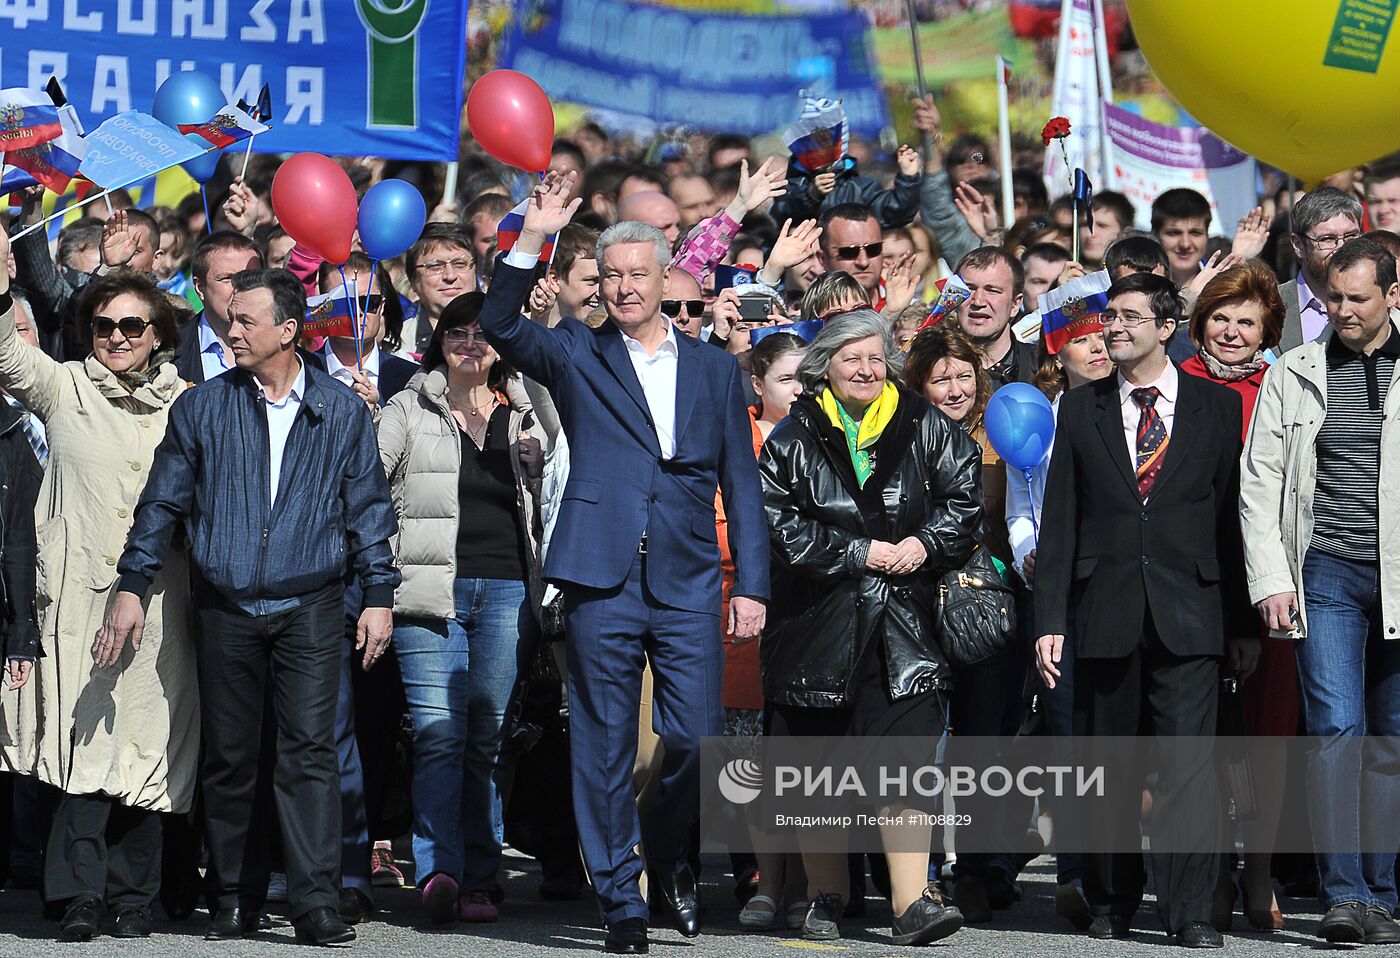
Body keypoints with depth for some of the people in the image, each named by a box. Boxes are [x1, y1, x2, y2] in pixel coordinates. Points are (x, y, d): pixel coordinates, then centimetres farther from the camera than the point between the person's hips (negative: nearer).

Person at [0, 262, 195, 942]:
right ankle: (81, 892, -7)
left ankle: (131, 895, 10)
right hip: (80, 592, -2)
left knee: (145, 740, 2)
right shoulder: (65, 389, 8)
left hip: (158, 597, 2)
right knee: (85, 735, -9)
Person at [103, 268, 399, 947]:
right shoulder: (203, 408, 7)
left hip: (310, 607, -2)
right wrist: (132, 585, 4)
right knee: (228, 756, 4)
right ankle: (236, 899, 15)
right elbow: (163, 502, 10)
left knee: (309, 749, -11)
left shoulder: (341, 411, 5)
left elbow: (368, 506, 8)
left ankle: (316, 903, -13)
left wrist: (378, 594, 3)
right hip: (226, 607, 2)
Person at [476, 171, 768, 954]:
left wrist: (752, 584, 5)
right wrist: (533, 239, -20)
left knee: (698, 737, -4)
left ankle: (669, 853, 23)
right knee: (605, 745, 1)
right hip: (604, 580, -1)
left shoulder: (714, 368, 13)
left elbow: (741, 483, 12)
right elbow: (502, 326, -10)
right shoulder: (577, 355, 8)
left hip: (689, 583, 1)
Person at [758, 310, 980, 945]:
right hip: (816, 623, 0)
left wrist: (926, 542, -9)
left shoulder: (924, 429, 8)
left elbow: (964, 497, 9)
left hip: (900, 624, 0)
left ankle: (912, 903, -15)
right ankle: (825, 898, 21)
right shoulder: (794, 439, 3)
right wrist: (858, 553, -11)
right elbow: (778, 523, -6)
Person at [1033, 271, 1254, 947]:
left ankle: (1189, 911, -8)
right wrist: (1050, 619, 1)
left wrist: (1244, 624, 4)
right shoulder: (1080, 409, 10)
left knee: (1188, 760, -9)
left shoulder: (1217, 408, 7)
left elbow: (1234, 516, 6)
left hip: (1189, 611, -2)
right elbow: (1059, 521, 8)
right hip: (1105, 611, 2)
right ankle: (1111, 903, 17)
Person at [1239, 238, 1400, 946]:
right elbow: (1259, 484, 7)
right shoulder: (1292, 376, 8)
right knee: (1336, 728, -11)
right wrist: (1271, 581, -3)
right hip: (1328, 574, 0)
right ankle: (1343, 895, -12)